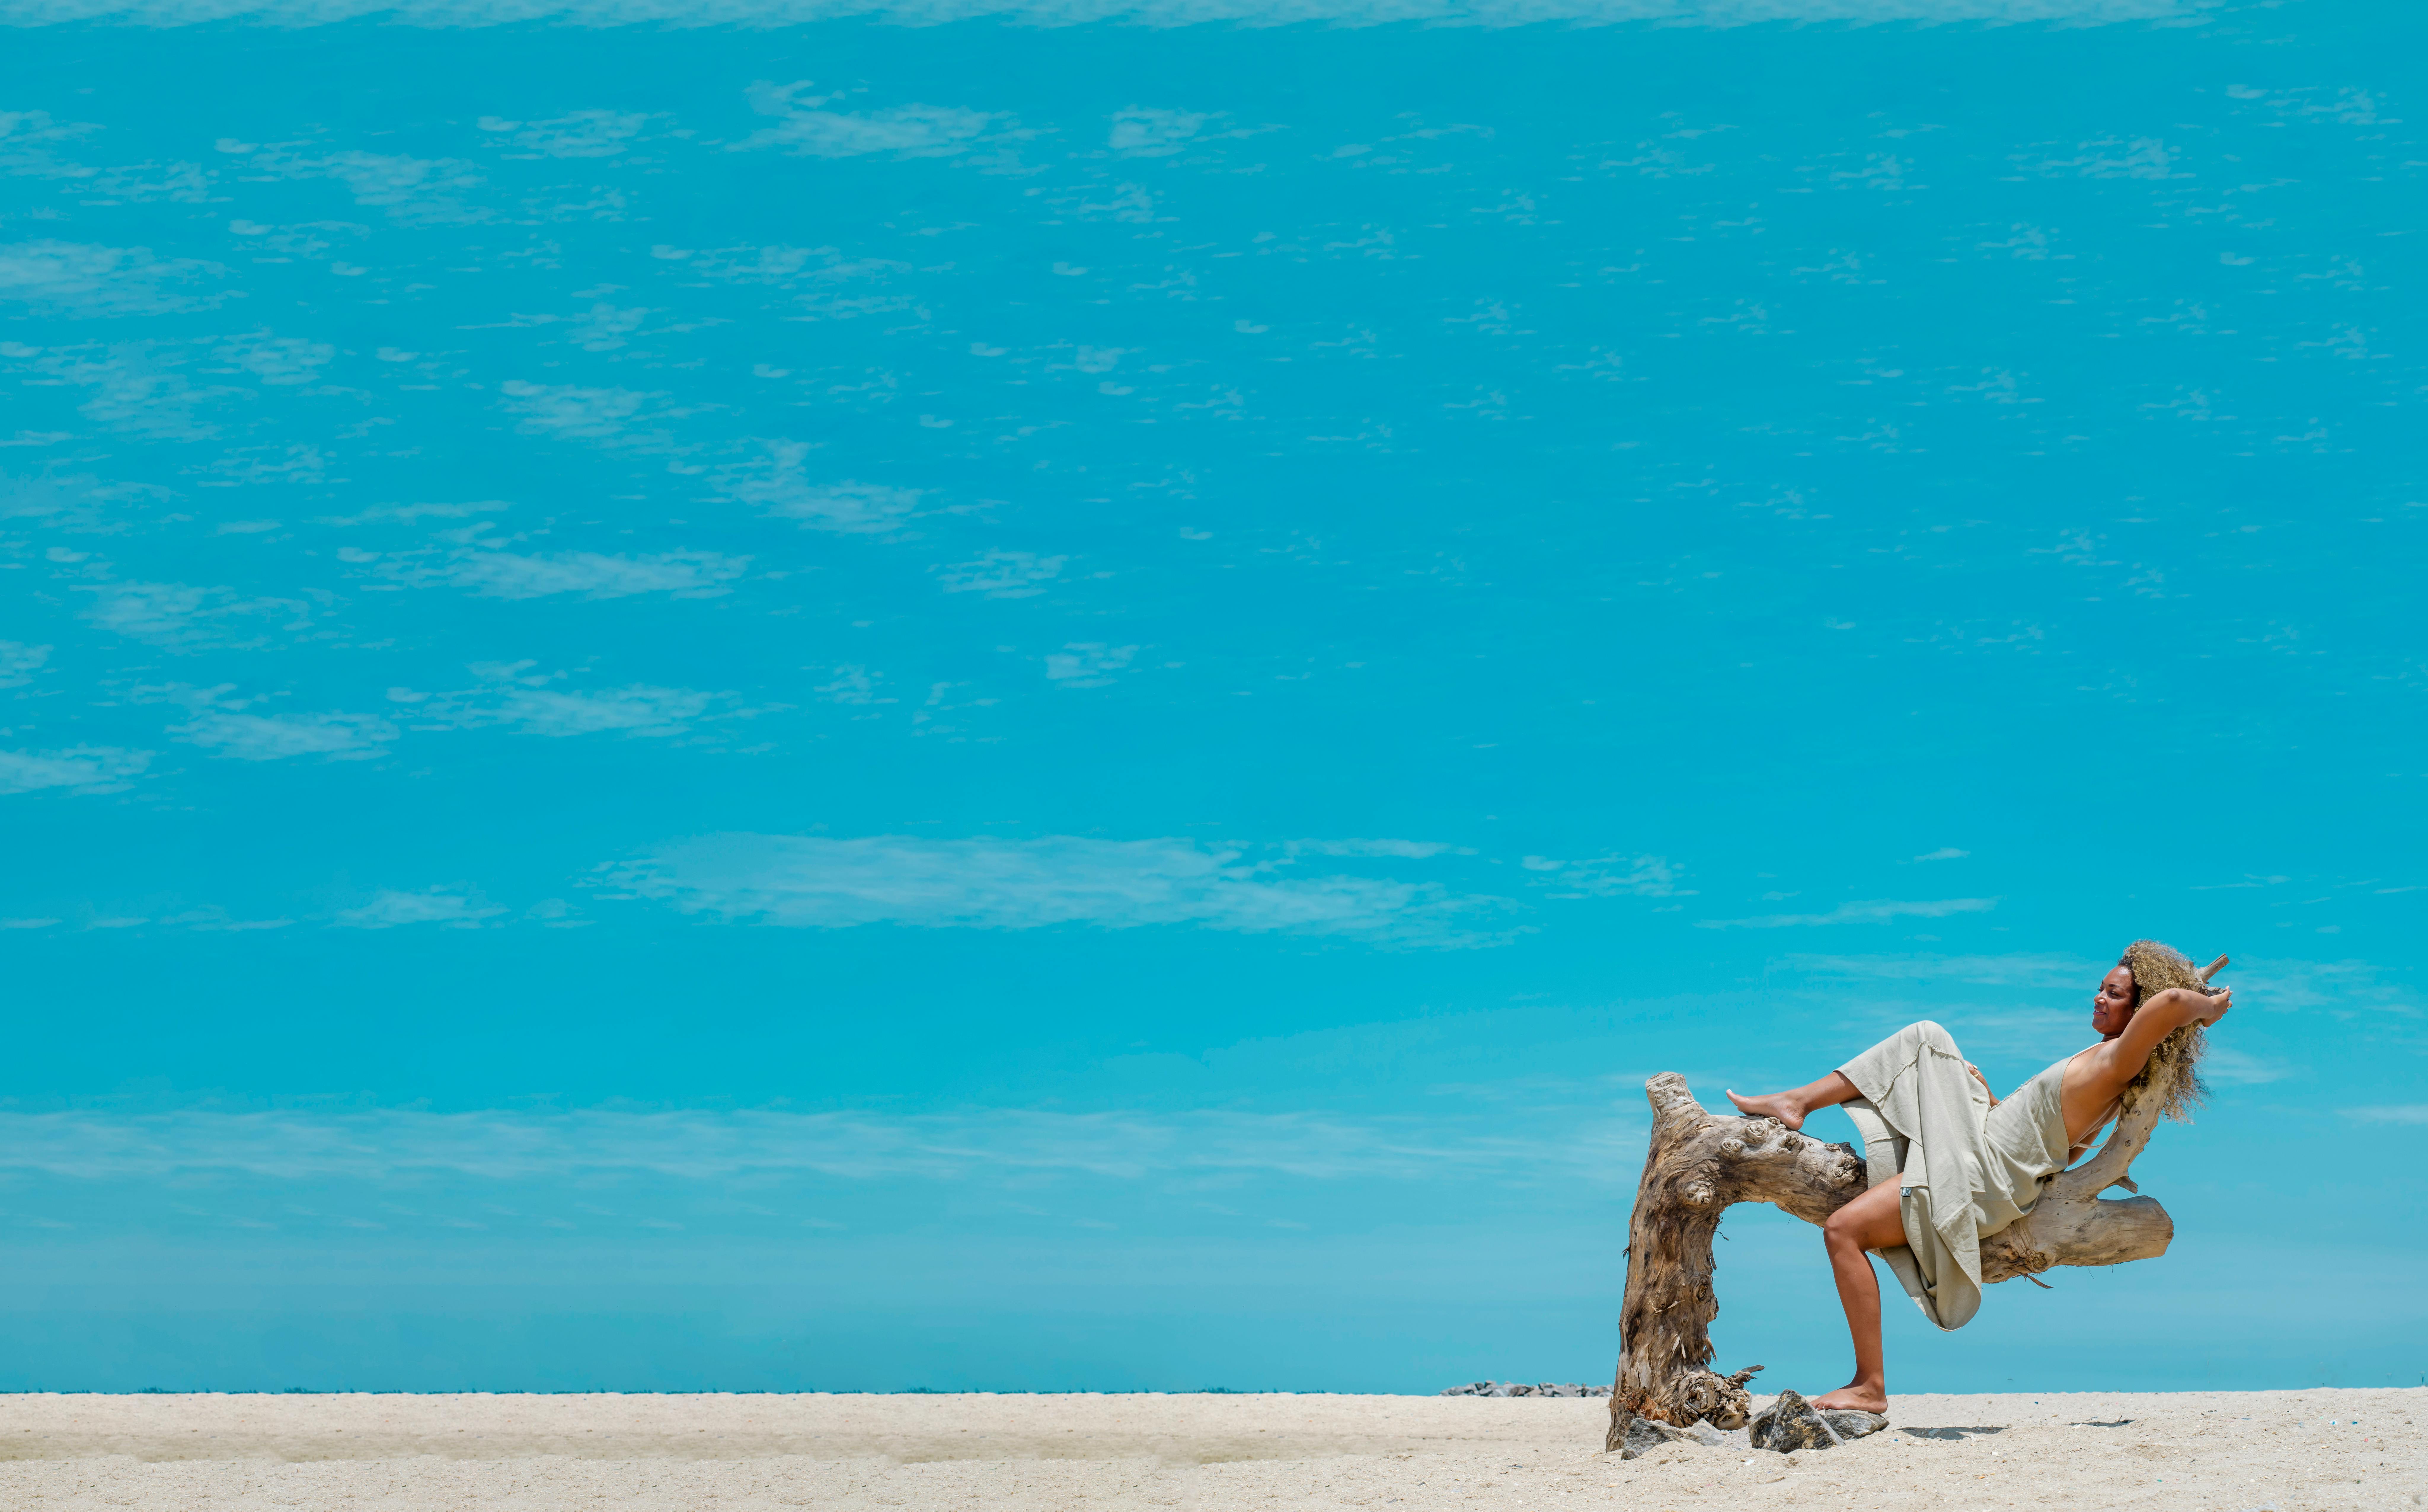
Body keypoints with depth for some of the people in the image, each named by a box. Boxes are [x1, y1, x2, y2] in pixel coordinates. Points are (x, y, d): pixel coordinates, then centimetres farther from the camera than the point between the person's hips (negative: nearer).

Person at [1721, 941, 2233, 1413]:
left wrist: (2205, 1008, -17)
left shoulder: (2119, 1061, -19)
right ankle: (1794, 1105, 10)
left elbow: (2171, 1001, -36)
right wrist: (1986, 1097, 18)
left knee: (1844, 1230, -19)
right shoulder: (2097, 1061, 12)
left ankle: (1871, 1386, -14)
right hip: (1978, 1136, 10)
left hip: (1981, 1178, -10)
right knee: (1926, 1039, 16)